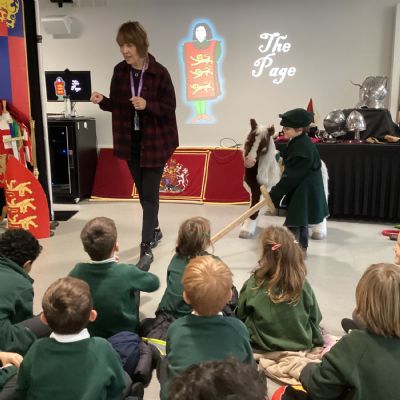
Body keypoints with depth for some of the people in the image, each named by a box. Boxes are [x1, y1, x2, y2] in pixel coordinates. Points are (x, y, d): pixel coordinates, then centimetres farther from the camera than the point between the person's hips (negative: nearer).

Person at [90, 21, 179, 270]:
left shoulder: (159, 72, -14)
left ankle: (146, 249, 1)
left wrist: (147, 105, -28)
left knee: (149, 194, -5)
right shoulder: (120, 71, 0)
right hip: (130, 142, 5)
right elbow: (117, 105, 7)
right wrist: (103, 101, -14)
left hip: (154, 142, -5)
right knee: (143, 192, 17)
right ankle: (155, 230, 39)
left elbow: (170, 108, -11)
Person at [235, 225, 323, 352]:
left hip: (261, 346, -2)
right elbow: (315, 319, -2)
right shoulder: (303, 285, -16)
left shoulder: (253, 284, -20)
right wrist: (316, 340, 19)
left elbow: (240, 316, -5)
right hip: (301, 346, 2)